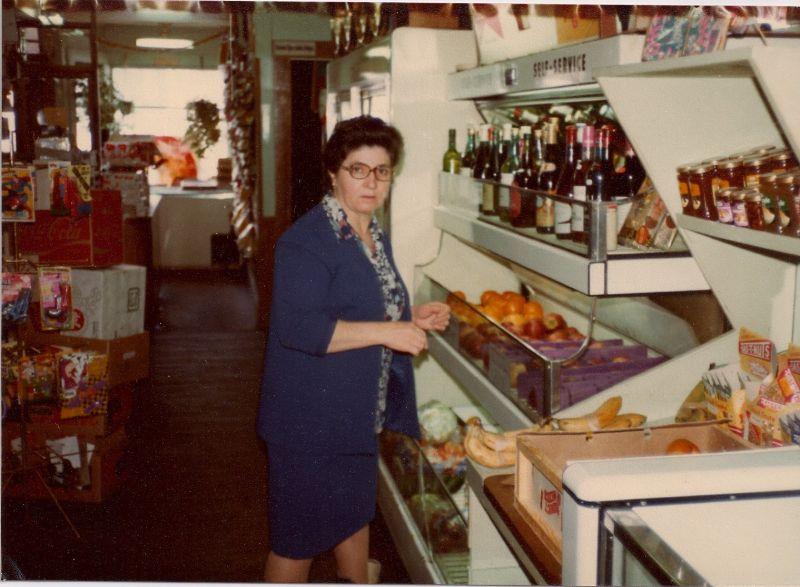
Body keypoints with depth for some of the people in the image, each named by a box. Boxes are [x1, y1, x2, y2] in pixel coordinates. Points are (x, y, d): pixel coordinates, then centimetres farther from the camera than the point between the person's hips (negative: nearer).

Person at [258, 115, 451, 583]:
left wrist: (412, 318, 5)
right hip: (311, 417, -9)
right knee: (299, 535, 5)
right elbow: (297, 327, -29)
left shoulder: (375, 235, 9)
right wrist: (386, 331, -29)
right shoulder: (307, 241, -20)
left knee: (357, 511, 25)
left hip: (361, 412, 9)